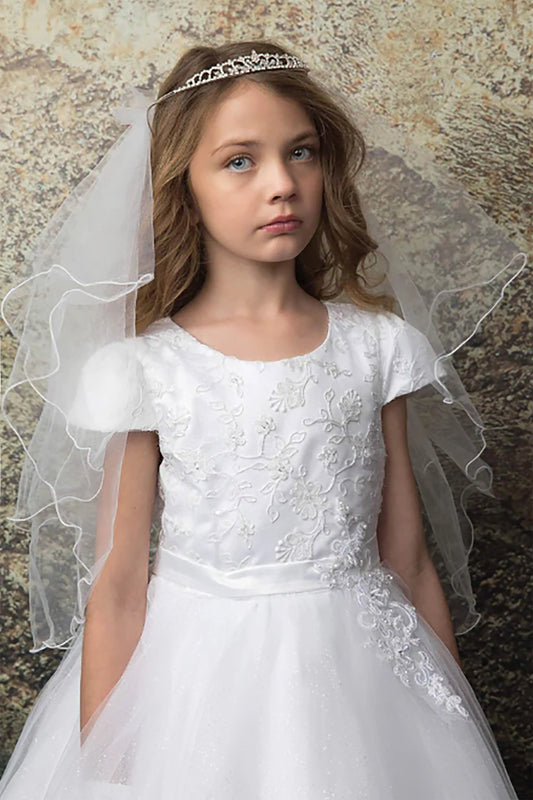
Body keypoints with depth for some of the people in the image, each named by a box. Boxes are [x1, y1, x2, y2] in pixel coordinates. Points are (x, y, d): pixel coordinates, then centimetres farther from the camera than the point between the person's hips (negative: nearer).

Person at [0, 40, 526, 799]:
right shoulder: (145, 368, -10)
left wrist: (459, 728, 7)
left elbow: (410, 564, 3)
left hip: (364, 672, 3)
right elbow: (116, 593, -7)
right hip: (202, 684, -2)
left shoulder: (376, 344, -3)